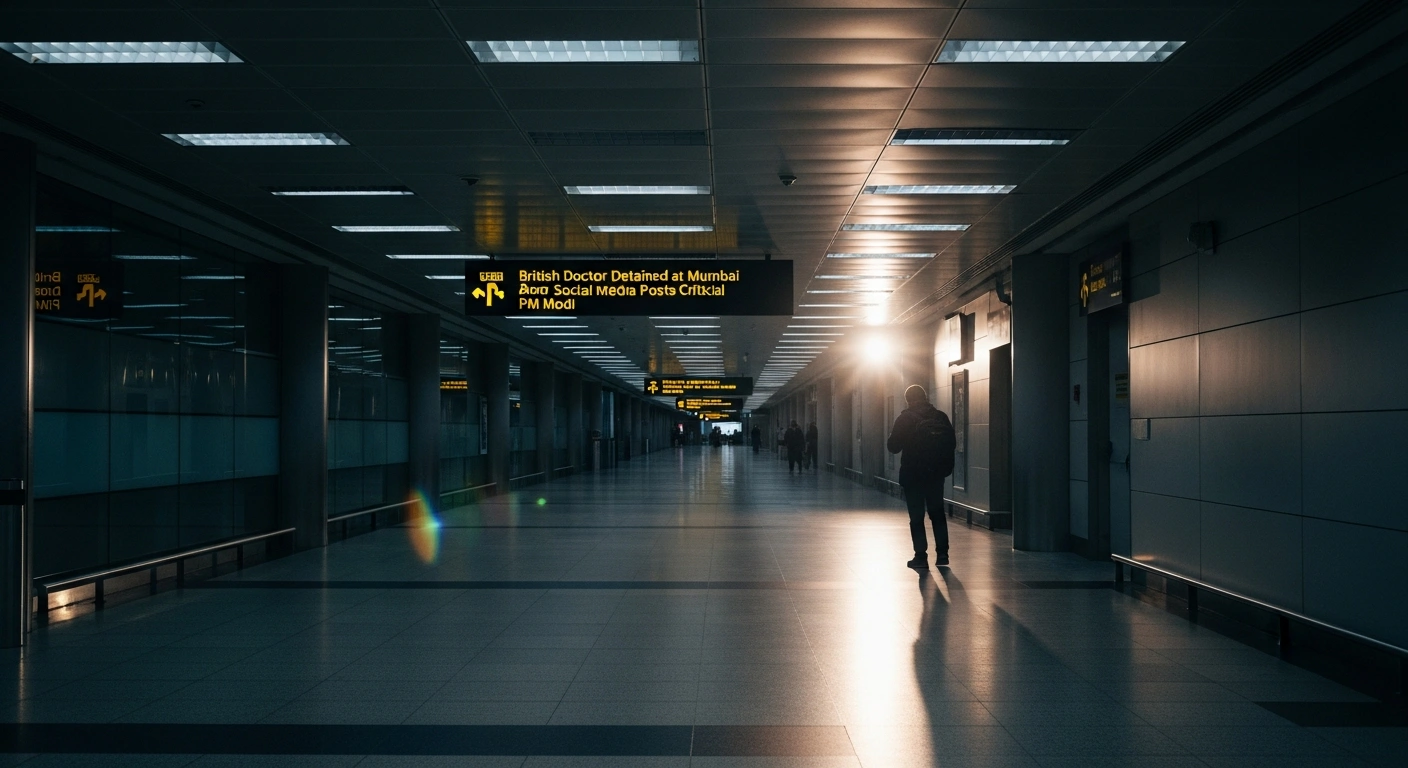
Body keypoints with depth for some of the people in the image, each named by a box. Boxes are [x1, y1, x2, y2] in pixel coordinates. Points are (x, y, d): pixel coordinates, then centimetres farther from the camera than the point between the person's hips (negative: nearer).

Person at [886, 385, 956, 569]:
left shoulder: (905, 419, -10)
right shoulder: (941, 417, 1)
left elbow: (893, 446, -9)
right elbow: (952, 443, 3)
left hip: (912, 475, -3)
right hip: (936, 473, 3)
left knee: (916, 517, 3)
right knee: (938, 514, 17)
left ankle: (921, 556, 0)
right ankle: (942, 553, 15)